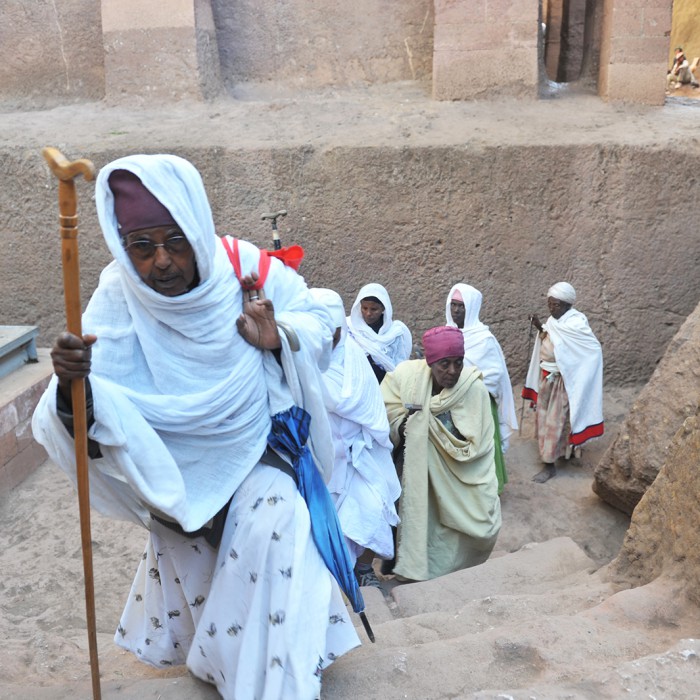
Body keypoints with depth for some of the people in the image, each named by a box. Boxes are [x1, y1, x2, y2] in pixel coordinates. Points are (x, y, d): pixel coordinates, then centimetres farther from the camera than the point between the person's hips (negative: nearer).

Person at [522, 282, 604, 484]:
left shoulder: (576, 323, -20)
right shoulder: (553, 321, 3)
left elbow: (594, 348, -21)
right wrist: (540, 328, -2)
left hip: (562, 381, -8)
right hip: (547, 378, 8)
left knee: (555, 421, -1)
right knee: (545, 417, 19)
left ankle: (550, 465, 9)